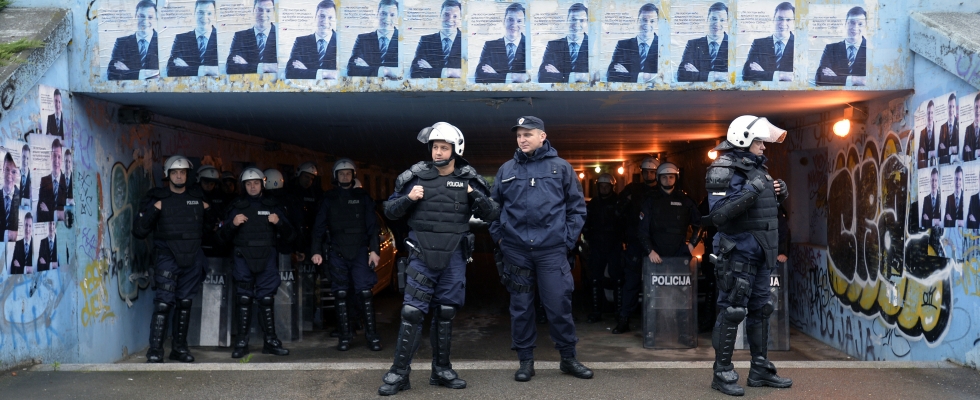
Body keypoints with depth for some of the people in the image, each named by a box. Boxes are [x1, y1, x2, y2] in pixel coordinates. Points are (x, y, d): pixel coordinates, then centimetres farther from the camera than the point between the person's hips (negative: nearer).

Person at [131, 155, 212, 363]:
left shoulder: (197, 197, 12)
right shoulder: (157, 198, 1)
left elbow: (207, 226, 25)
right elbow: (139, 231, -5)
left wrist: (208, 211, 6)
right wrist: (152, 211, -17)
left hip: (193, 259, 4)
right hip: (168, 258, -4)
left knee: (185, 303, 9)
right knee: (164, 303, -13)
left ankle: (179, 347, 19)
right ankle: (155, 350, -9)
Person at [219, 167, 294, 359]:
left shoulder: (272, 206, 13)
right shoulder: (237, 207, 12)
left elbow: (288, 235, 12)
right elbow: (224, 236, 9)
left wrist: (279, 222, -8)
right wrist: (232, 223, -11)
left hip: (267, 259, 1)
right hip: (243, 259, -1)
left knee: (267, 299, 1)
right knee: (243, 299, -3)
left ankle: (270, 341, 7)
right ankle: (241, 342, 2)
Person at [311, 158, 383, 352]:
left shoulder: (362, 196, 9)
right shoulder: (329, 198, 11)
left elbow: (372, 225, 6)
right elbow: (319, 227, 9)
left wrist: (374, 249, -3)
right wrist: (316, 251, -1)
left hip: (360, 251, -1)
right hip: (337, 252, 1)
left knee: (365, 292, -8)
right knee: (340, 294, 3)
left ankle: (372, 336, -4)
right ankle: (344, 336, 10)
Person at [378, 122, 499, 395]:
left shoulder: (469, 180, 3)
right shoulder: (416, 177, 0)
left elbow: (493, 214, 3)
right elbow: (390, 211, 4)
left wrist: (476, 197, -13)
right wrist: (408, 199, -15)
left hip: (454, 257, 2)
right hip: (422, 256, -1)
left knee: (445, 313, 10)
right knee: (412, 312, -5)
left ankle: (441, 370, 22)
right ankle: (399, 373, 3)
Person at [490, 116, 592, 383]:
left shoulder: (561, 168, 3)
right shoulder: (506, 170, 8)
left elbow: (577, 208, 5)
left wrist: (568, 239, -1)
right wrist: (499, 237, 5)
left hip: (552, 250, -2)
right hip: (516, 251, 2)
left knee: (559, 306, 1)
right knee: (520, 308, 7)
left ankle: (568, 359, 17)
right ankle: (526, 361, 18)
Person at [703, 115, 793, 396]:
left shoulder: (757, 169, 13)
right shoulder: (725, 172, -13)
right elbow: (718, 214, -23)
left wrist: (780, 194, 3)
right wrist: (749, 193, -27)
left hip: (760, 252, 9)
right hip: (738, 252, -9)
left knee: (761, 309, 14)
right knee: (732, 311, -4)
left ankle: (760, 370, 24)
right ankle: (722, 373, 5)